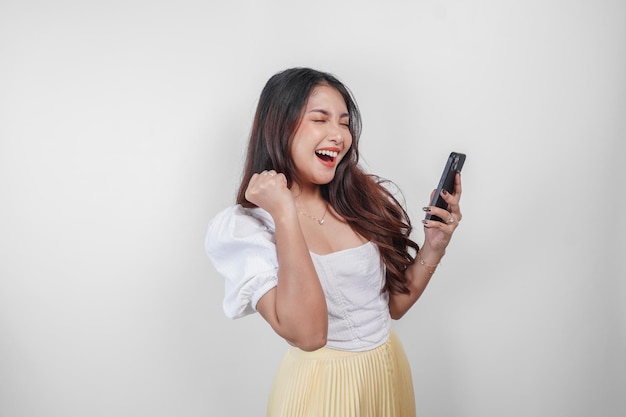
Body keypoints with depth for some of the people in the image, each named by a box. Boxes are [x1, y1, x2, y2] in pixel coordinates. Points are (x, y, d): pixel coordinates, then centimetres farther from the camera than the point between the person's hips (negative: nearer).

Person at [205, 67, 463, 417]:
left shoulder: (371, 198, -5)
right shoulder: (241, 228, -18)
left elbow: (394, 304, 4)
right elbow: (307, 334, -29)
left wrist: (434, 248, -11)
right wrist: (285, 215, -30)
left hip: (392, 372, 5)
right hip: (321, 386, -4)